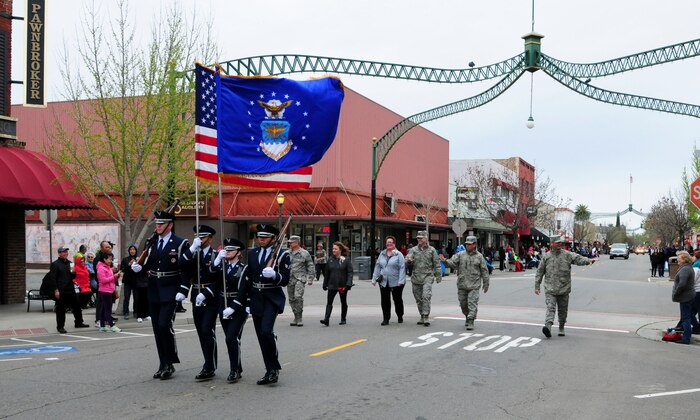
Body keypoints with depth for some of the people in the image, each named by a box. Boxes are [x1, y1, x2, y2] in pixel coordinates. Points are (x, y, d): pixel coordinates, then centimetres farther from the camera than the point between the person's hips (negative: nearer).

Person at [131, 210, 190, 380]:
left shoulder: (180, 244, -5)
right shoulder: (152, 244, 14)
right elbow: (148, 265, 16)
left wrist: (183, 291, -16)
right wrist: (138, 268, -6)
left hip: (170, 293, -6)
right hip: (153, 292, 6)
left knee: (165, 325, -16)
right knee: (157, 329, 8)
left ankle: (170, 363, 0)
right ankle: (163, 365, 18)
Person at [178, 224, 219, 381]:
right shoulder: (193, 254, 12)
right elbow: (182, 266, -7)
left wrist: (205, 294, -21)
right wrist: (192, 248, -14)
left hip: (211, 299, -6)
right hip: (196, 299, 6)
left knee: (207, 331, -12)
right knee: (201, 333, 9)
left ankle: (209, 368, -9)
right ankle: (210, 364, 19)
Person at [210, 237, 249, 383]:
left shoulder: (243, 269, -5)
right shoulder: (222, 266, 11)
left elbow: (242, 291, -12)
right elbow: (211, 273, -10)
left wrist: (232, 308, -20)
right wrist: (218, 259, -23)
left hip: (238, 308, -5)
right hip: (223, 307, 5)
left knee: (232, 337, -15)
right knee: (231, 339, 10)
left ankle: (234, 370, -6)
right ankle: (237, 369, 21)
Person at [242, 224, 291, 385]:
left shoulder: (282, 254, -4)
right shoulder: (252, 253, 11)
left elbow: (285, 281, -6)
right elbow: (248, 278, 16)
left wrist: (274, 275, -26)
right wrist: (247, 300, 14)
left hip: (272, 298, -6)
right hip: (256, 298, 6)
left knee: (266, 331, -22)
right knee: (261, 336, 7)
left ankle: (275, 368, -6)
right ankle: (270, 371, 17)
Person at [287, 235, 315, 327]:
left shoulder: (304, 253, 1)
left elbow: (311, 266, 5)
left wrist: (310, 278, -1)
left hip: (300, 278, -5)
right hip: (289, 279, 5)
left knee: (298, 297, -19)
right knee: (291, 299, 6)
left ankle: (299, 318, -10)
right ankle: (296, 318, 18)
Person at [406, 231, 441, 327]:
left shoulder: (431, 250, 4)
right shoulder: (413, 250, 8)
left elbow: (437, 264, 8)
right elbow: (407, 262, -1)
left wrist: (438, 275, 4)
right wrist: (409, 261, -25)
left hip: (427, 277, -3)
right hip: (416, 278, 3)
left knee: (426, 297, -17)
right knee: (418, 299, 8)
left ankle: (426, 317, -14)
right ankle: (422, 317, 20)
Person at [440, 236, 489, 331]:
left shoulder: (479, 256, 3)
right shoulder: (460, 255, 5)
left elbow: (484, 271, 6)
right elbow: (452, 263, -5)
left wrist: (486, 284, 6)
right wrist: (445, 261, -26)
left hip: (474, 285, -2)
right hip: (462, 284, 2)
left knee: (472, 303, -9)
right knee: (463, 303, 11)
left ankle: (471, 322, -8)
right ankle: (467, 317, 34)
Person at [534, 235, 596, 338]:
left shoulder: (567, 255, 3)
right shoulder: (546, 256, 5)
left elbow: (578, 258, -12)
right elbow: (540, 272, 9)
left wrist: (588, 261, -33)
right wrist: (537, 286, 8)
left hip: (564, 289, 1)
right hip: (550, 289, -1)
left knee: (563, 310, 11)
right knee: (550, 307, -16)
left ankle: (561, 328, 26)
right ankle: (548, 326, -29)